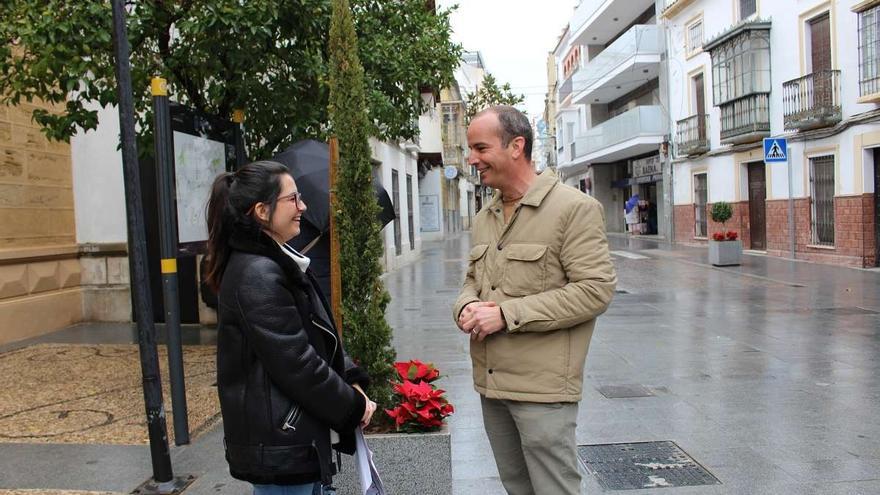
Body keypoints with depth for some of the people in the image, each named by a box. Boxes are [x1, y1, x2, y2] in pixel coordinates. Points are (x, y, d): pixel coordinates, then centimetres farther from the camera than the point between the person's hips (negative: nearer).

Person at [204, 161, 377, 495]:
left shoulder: (279, 263, 10)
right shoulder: (258, 276, -21)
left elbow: (322, 337, 14)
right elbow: (297, 364, -23)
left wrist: (352, 382, 0)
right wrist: (354, 406, -11)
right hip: (280, 449, -9)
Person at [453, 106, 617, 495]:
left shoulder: (574, 208, -12)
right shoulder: (484, 218, 12)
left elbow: (596, 289, -18)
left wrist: (506, 313, -20)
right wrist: (466, 307, -5)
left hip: (543, 388, -7)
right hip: (490, 383, 7)